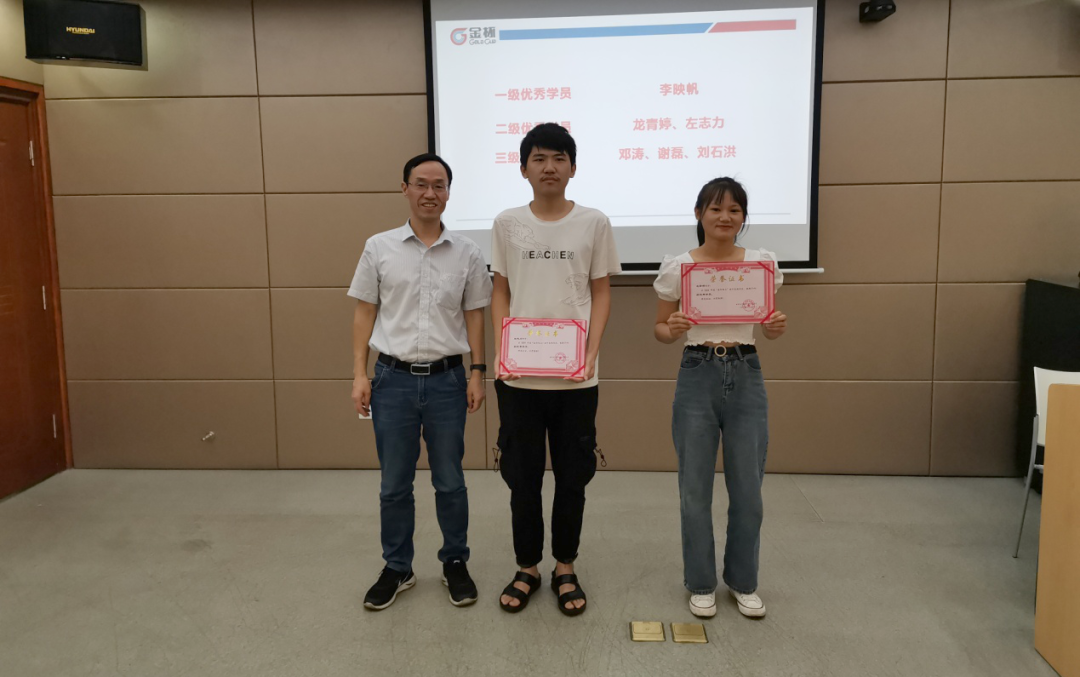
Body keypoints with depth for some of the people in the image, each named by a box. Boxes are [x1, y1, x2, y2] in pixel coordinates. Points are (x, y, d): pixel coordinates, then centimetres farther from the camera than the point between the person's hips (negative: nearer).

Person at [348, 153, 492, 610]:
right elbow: (364, 313, 4)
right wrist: (360, 375, -1)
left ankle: (455, 564, 29)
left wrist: (477, 374, 1)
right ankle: (396, 569, 28)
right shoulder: (379, 248, 1)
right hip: (394, 379, 0)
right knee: (394, 484, 11)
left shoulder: (466, 254, 2)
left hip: (447, 379, 0)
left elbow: (474, 315, 7)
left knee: (449, 482, 11)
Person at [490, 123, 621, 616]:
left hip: (575, 377, 0)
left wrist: (592, 353, -8)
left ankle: (565, 568, 28)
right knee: (522, 477, 10)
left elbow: (601, 294, 4)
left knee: (572, 477, 10)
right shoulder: (507, 224, 4)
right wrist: (501, 350, -5)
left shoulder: (594, 224, 1)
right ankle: (528, 568, 28)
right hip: (518, 376, 1)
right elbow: (501, 293, 8)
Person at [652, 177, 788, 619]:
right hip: (697, 376, -1)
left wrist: (777, 328, -15)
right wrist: (672, 330, -19)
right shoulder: (677, 267, -3)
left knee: (748, 489, 9)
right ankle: (701, 583, 27)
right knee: (695, 489, 7)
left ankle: (743, 582, 30)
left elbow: (770, 326, 8)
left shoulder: (762, 263, 2)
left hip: (746, 377, 2)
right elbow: (660, 329, 3)